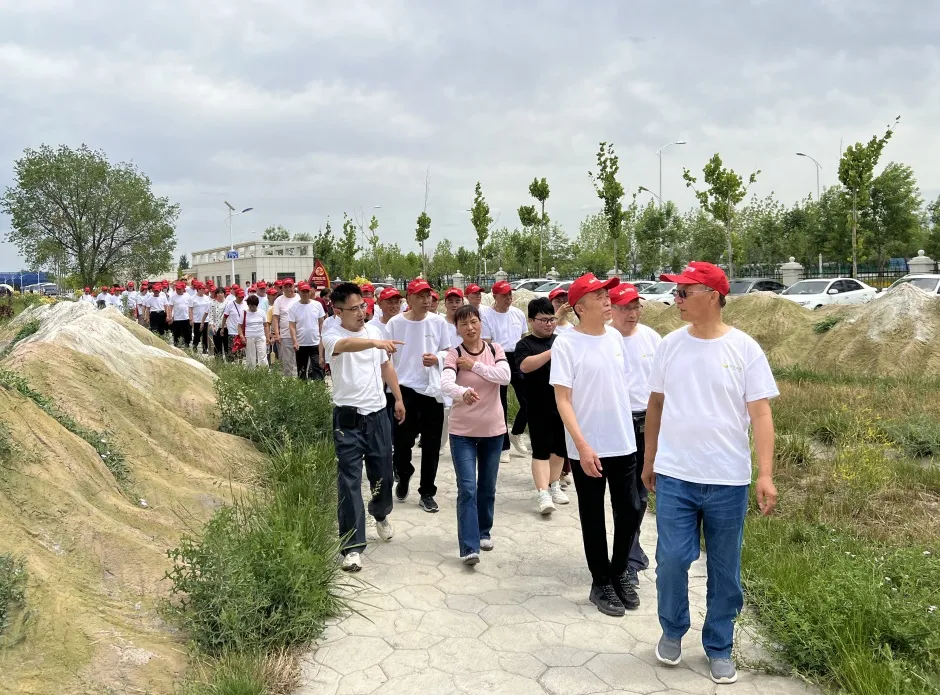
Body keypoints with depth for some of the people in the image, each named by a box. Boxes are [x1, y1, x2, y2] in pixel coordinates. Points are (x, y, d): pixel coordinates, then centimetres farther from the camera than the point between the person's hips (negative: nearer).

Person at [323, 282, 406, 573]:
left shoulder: (373, 330, 7)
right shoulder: (332, 336, -12)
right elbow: (348, 345, -38)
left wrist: (398, 398, 20)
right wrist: (376, 342, -55)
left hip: (378, 413, 5)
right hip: (348, 419, -5)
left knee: (382, 474, 17)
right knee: (350, 481, -4)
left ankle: (381, 515, 47)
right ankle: (352, 546, 4)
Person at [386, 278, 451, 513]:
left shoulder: (438, 322, -1)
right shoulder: (395, 323, -4)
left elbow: (447, 353, 7)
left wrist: (436, 359, -15)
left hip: (432, 390, 1)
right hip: (404, 388, -1)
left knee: (431, 444, 5)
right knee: (402, 440, 2)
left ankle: (427, 493, 18)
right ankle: (404, 477, 33)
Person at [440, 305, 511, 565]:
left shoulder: (495, 349, 0)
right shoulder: (454, 354, -10)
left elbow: (505, 376, -17)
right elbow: (445, 384, -29)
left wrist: (475, 365, -19)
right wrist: (463, 392, -50)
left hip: (493, 429, 3)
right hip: (463, 432, -3)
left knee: (487, 487, 15)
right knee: (467, 489, -8)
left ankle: (484, 532, 35)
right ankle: (469, 548, -6)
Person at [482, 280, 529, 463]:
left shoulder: (518, 314, 7)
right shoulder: (487, 316, -7)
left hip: (518, 358, 4)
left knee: (527, 400, 1)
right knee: (501, 405, 4)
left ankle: (515, 434, 26)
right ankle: (504, 446, 15)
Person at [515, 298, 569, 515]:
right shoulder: (525, 344, -4)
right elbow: (525, 366, -24)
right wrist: (551, 352, -32)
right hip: (539, 408, -4)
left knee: (560, 448, 14)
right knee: (541, 450, -5)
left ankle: (554, 486, 29)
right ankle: (543, 494, -9)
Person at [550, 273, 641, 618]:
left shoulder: (615, 337, 6)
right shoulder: (566, 344, -13)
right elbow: (562, 399, -15)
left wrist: (627, 430, 14)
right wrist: (582, 446, -21)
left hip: (623, 443, 5)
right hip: (587, 449, -5)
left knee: (630, 511, 11)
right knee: (593, 518, 8)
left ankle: (619, 573, 32)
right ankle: (601, 583, 24)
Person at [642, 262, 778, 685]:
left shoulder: (744, 348, -6)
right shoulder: (670, 344, 2)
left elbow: (760, 414, -7)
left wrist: (766, 474, -15)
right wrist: (649, 460, 13)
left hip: (728, 480, -1)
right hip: (674, 477, 2)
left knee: (725, 570, 10)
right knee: (671, 560, 0)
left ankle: (719, 648, 29)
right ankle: (672, 631, 27)